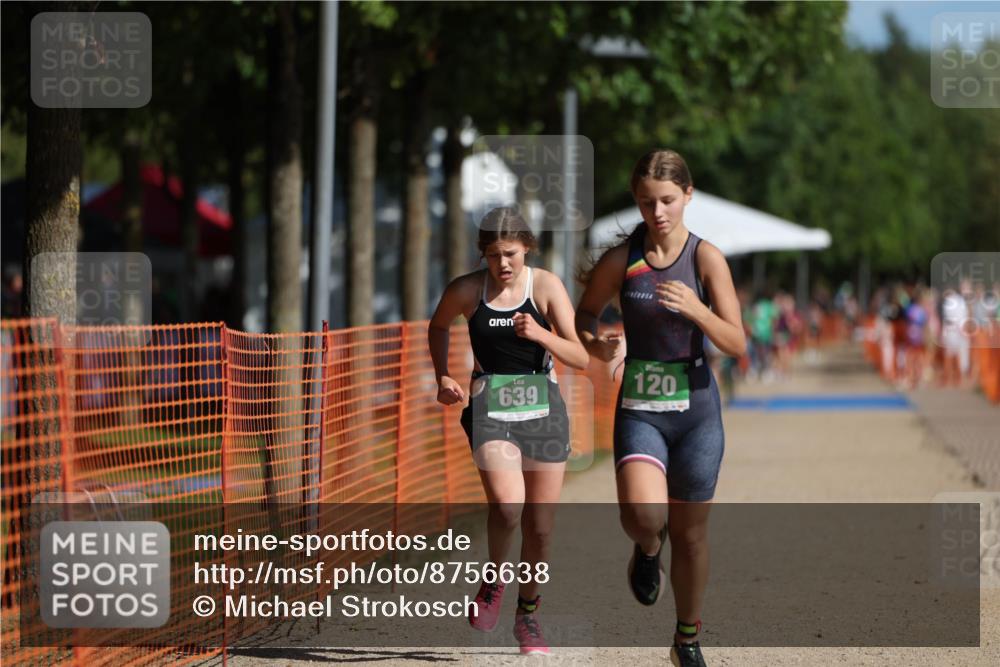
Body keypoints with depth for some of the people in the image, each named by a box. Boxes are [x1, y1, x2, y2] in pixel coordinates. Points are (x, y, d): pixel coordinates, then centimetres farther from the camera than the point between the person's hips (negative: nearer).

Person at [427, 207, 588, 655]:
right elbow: (438, 327, 19)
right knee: (507, 505, -26)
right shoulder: (466, 291, -4)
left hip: (543, 409, 1)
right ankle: (494, 580, 3)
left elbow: (580, 358, -11)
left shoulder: (546, 286, -7)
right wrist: (442, 377, 8)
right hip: (490, 410, -1)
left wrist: (540, 334, -27)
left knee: (540, 525, 6)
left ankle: (528, 614, 26)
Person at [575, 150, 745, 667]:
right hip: (639, 407, 0)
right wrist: (596, 346, -9)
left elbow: (736, 344, -10)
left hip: (696, 409, 0)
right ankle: (647, 550, 14)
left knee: (690, 533, 8)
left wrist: (696, 310, -28)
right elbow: (584, 314, 13)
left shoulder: (706, 258, -7)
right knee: (643, 514, -24)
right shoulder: (620, 260, -4)